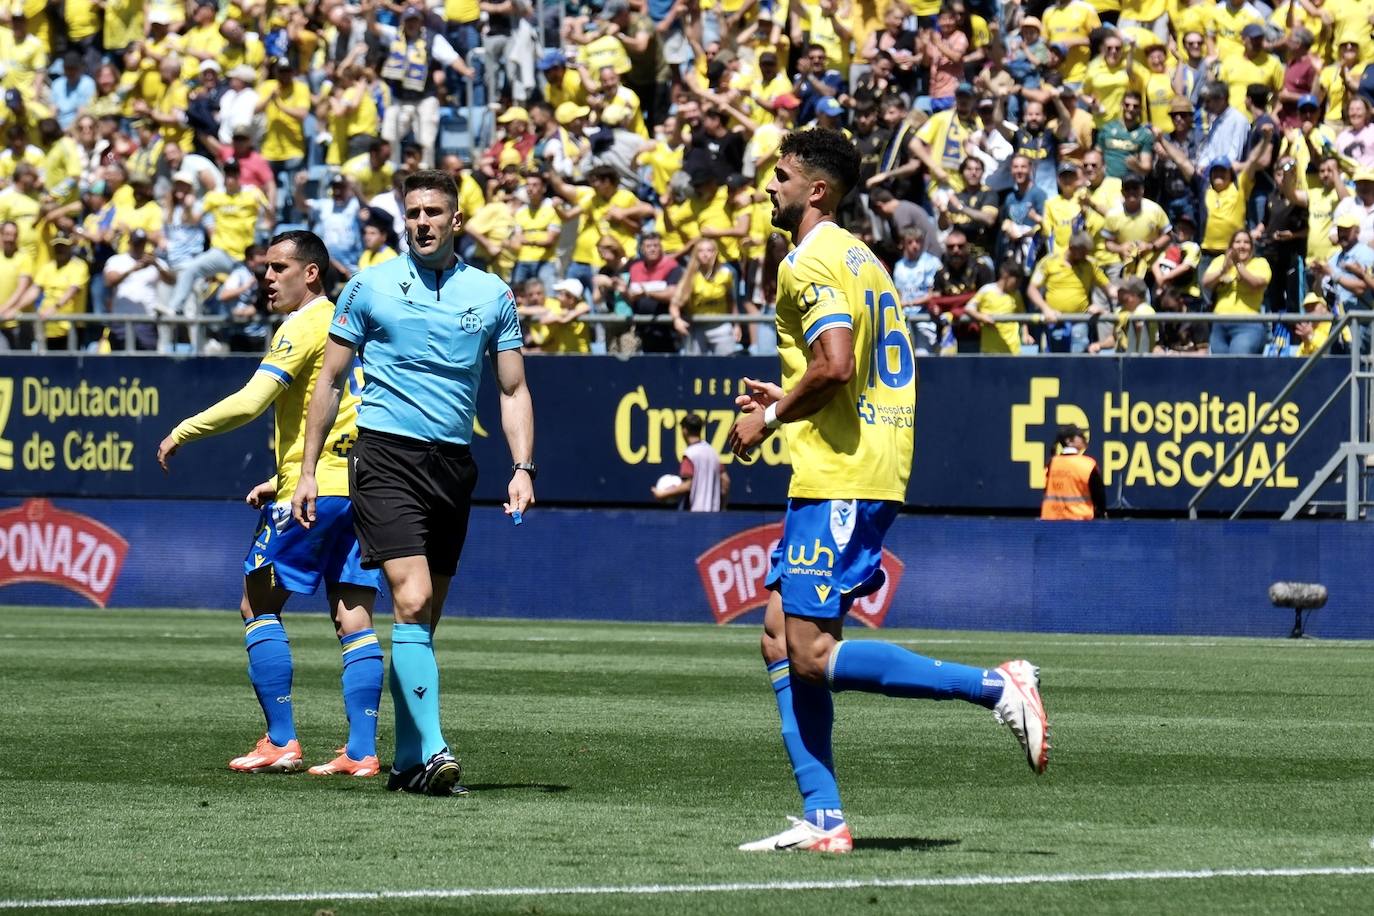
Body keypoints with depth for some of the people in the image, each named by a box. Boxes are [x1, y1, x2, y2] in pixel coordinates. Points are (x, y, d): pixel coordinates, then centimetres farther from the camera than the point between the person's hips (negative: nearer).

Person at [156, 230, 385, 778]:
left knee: (258, 606, 3)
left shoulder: (305, 327, -10)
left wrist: (181, 433, -9)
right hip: (358, 487, 8)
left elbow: (250, 402, -20)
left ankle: (281, 742, -1)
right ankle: (361, 751, -1)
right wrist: (282, 480, 25)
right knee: (354, 620, 4)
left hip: (312, 492, -8)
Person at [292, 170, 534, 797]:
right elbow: (330, 381, 7)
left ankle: (407, 761, 16)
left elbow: (513, 391, 11)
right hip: (387, 457, -3)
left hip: (454, 465, 3)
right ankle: (431, 750, -24)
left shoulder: (492, 295, 9)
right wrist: (308, 471, 3)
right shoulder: (370, 287, 3)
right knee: (411, 603, -18)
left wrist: (523, 468, -3)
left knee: (424, 620, 8)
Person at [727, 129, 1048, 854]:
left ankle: (997, 687, -13)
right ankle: (822, 819, 5)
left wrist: (767, 419, -10)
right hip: (874, 474, 10)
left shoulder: (812, 261, -10)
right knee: (781, 637, 9)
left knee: (812, 655, -12)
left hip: (838, 479, -10)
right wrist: (785, 401, 19)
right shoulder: (861, 258, 20)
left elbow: (836, 365, -23)